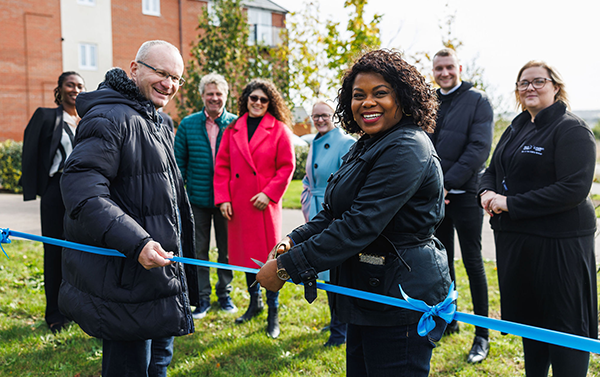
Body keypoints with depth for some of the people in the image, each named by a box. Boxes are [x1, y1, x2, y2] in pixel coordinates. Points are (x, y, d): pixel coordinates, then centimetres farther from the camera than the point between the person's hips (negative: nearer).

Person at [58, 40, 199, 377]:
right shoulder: (111, 118, -17)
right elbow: (81, 189, -29)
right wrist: (136, 243, -37)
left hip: (162, 270, 10)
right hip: (126, 280, -10)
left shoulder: (160, 125, 17)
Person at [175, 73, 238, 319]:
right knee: (199, 250, 8)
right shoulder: (188, 124, 2)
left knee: (226, 250, 10)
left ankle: (224, 294, 27)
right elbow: (179, 161, 5)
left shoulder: (235, 124, -1)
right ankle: (202, 297, 20)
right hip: (197, 199, 1)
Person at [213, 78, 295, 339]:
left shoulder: (279, 130, -1)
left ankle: (273, 314, 11)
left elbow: (287, 166, -3)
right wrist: (222, 198, -1)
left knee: (269, 256, 0)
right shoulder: (233, 130, 8)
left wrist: (269, 193, -12)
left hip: (265, 204, -3)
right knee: (246, 254, 13)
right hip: (238, 204, 4)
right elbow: (222, 166, 8)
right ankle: (254, 302, 31)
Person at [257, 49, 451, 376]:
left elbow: (360, 225, -26)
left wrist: (287, 266, -23)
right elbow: (333, 213, 12)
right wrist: (292, 242, -7)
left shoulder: (407, 148, -19)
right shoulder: (367, 146, 14)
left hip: (401, 298, -10)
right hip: (370, 294, 10)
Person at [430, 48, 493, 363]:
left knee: (473, 263, 0)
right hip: (434, 195, 5)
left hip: (464, 193, -5)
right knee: (443, 260, 13)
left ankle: (482, 335, 9)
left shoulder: (477, 101, -4)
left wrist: (448, 183, -18)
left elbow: (479, 147, -12)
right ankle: (449, 320, 27)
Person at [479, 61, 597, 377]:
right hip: (514, 238, 8)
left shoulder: (572, 130, -11)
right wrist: (487, 192, -4)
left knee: (563, 324, 1)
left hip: (558, 242, -8)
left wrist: (511, 203, -20)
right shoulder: (516, 128, 14)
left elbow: (574, 188, -21)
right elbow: (493, 170, 20)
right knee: (528, 315, 18)